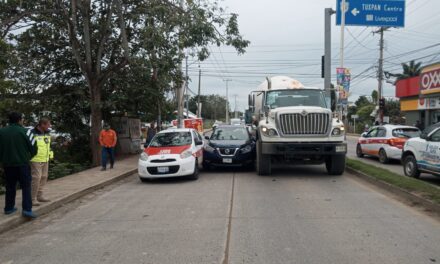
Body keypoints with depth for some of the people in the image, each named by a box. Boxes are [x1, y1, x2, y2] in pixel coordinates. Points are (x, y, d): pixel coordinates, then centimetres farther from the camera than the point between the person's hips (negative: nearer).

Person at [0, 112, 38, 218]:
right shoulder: (25, 131, -10)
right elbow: (33, 148, -6)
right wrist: (28, 156, 14)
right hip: (22, 164, -4)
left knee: (10, 186, 17)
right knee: (26, 186, 0)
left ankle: (9, 208, 23)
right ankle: (27, 209, -8)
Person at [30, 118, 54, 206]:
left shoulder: (47, 133, 11)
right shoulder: (33, 133, -14)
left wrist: (50, 155, 21)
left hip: (45, 160, 8)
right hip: (36, 160, -8)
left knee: (43, 177, 11)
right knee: (36, 178, -8)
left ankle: (39, 196, 22)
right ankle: (32, 198, 1)